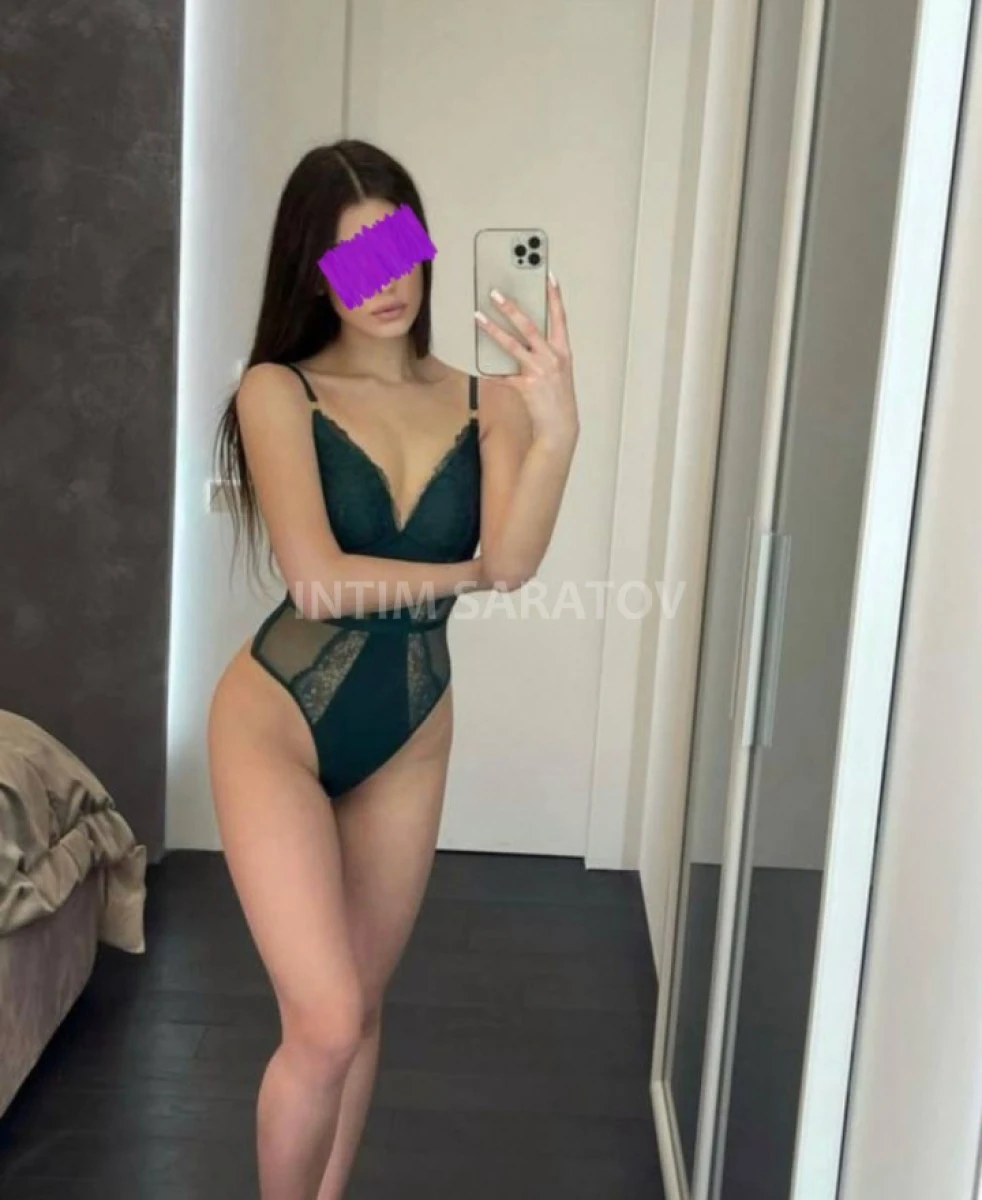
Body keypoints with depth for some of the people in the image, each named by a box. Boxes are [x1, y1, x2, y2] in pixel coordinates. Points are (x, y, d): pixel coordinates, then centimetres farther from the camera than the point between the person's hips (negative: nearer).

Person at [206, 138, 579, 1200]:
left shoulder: (485, 402, -2)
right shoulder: (277, 391, -10)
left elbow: (514, 562, -19)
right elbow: (318, 582, -19)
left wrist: (556, 433, -35)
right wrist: (468, 571, -9)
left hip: (409, 737, 4)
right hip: (278, 722, -3)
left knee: (358, 1009, 16)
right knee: (325, 1026, -9)